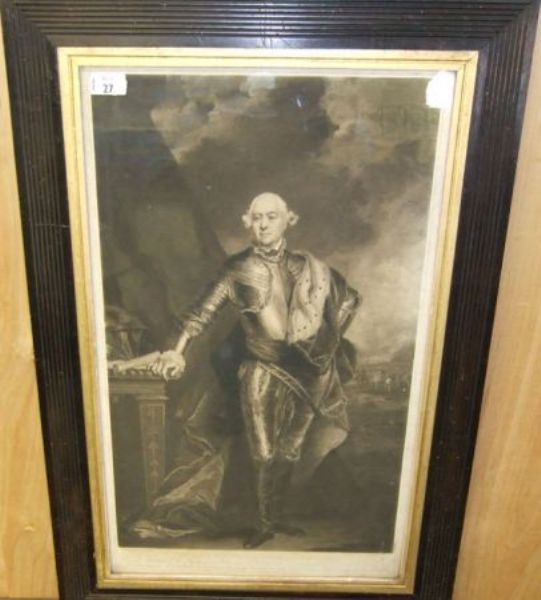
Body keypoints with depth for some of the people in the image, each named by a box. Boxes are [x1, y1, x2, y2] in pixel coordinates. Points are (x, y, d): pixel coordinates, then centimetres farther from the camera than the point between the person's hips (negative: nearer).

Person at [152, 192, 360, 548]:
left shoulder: (310, 268, 1)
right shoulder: (240, 270, -4)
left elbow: (349, 300, 13)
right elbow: (205, 311, -12)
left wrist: (330, 339, 8)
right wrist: (178, 351, -25)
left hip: (306, 372, 2)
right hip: (262, 372, -2)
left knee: (289, 453, 12)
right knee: (265, 456, 4)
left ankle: (277, 517, 32)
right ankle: (265, 524, 25)